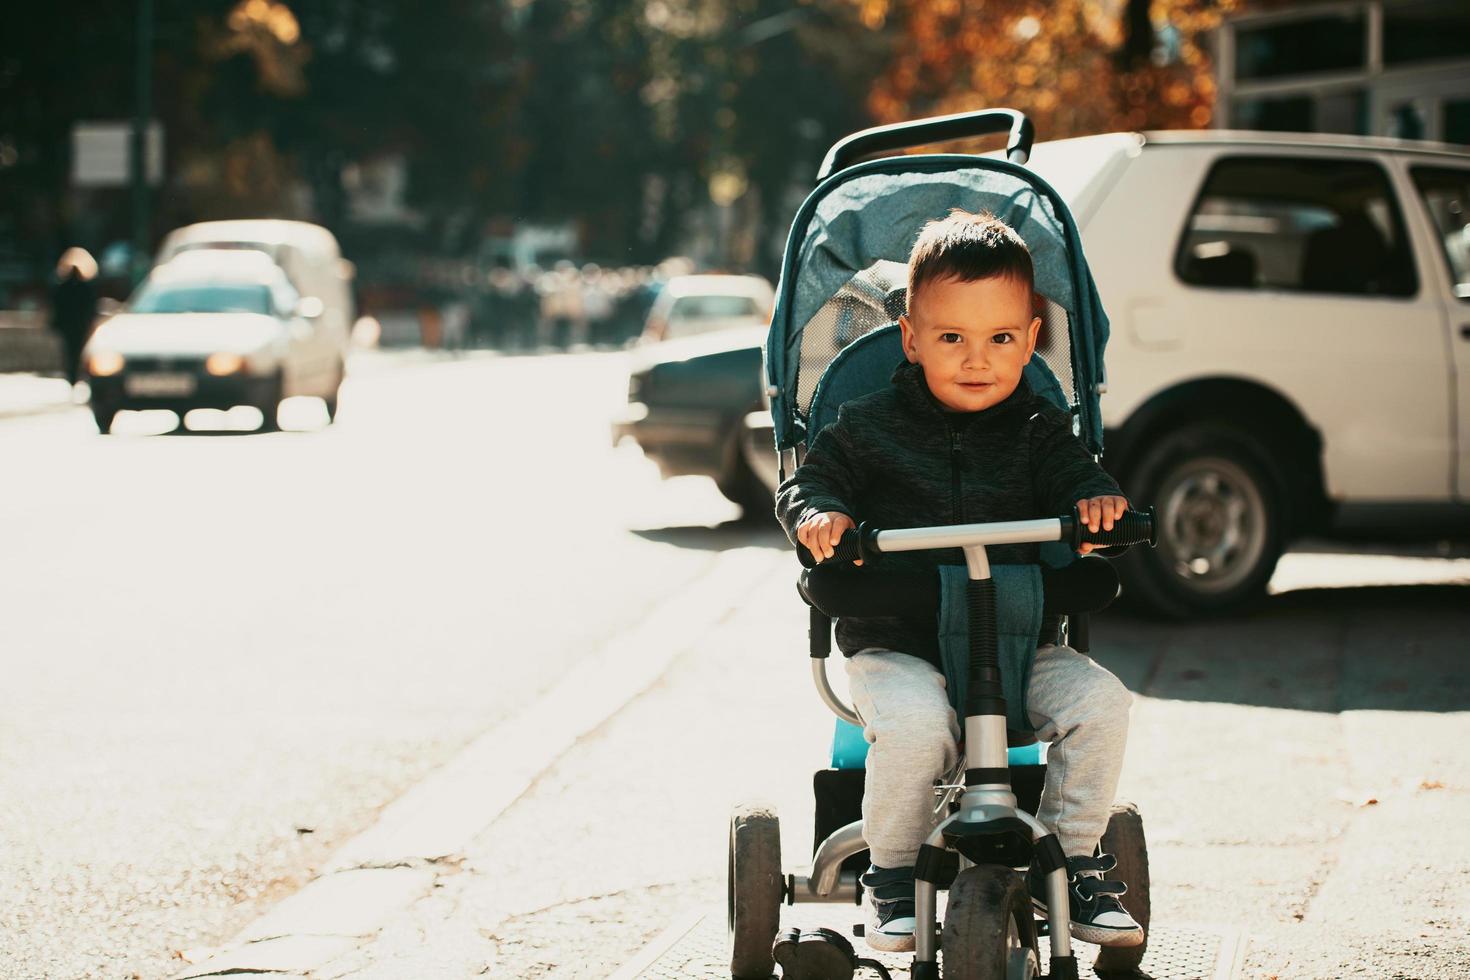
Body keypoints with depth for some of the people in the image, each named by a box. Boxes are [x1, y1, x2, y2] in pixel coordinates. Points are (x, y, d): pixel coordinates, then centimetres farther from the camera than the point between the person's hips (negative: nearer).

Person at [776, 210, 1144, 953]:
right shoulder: (872, 426, 2)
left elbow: (1075, 474, 2)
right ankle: (892, 877, -11)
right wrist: (817, 512, -21)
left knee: (1098, 700, -22)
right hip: (896, 643, -3)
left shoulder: (1039, 431, 7)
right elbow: (810, 478, 3)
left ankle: (1071, 861, -2)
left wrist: (1097, 501, -23)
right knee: (911, 722, -35)